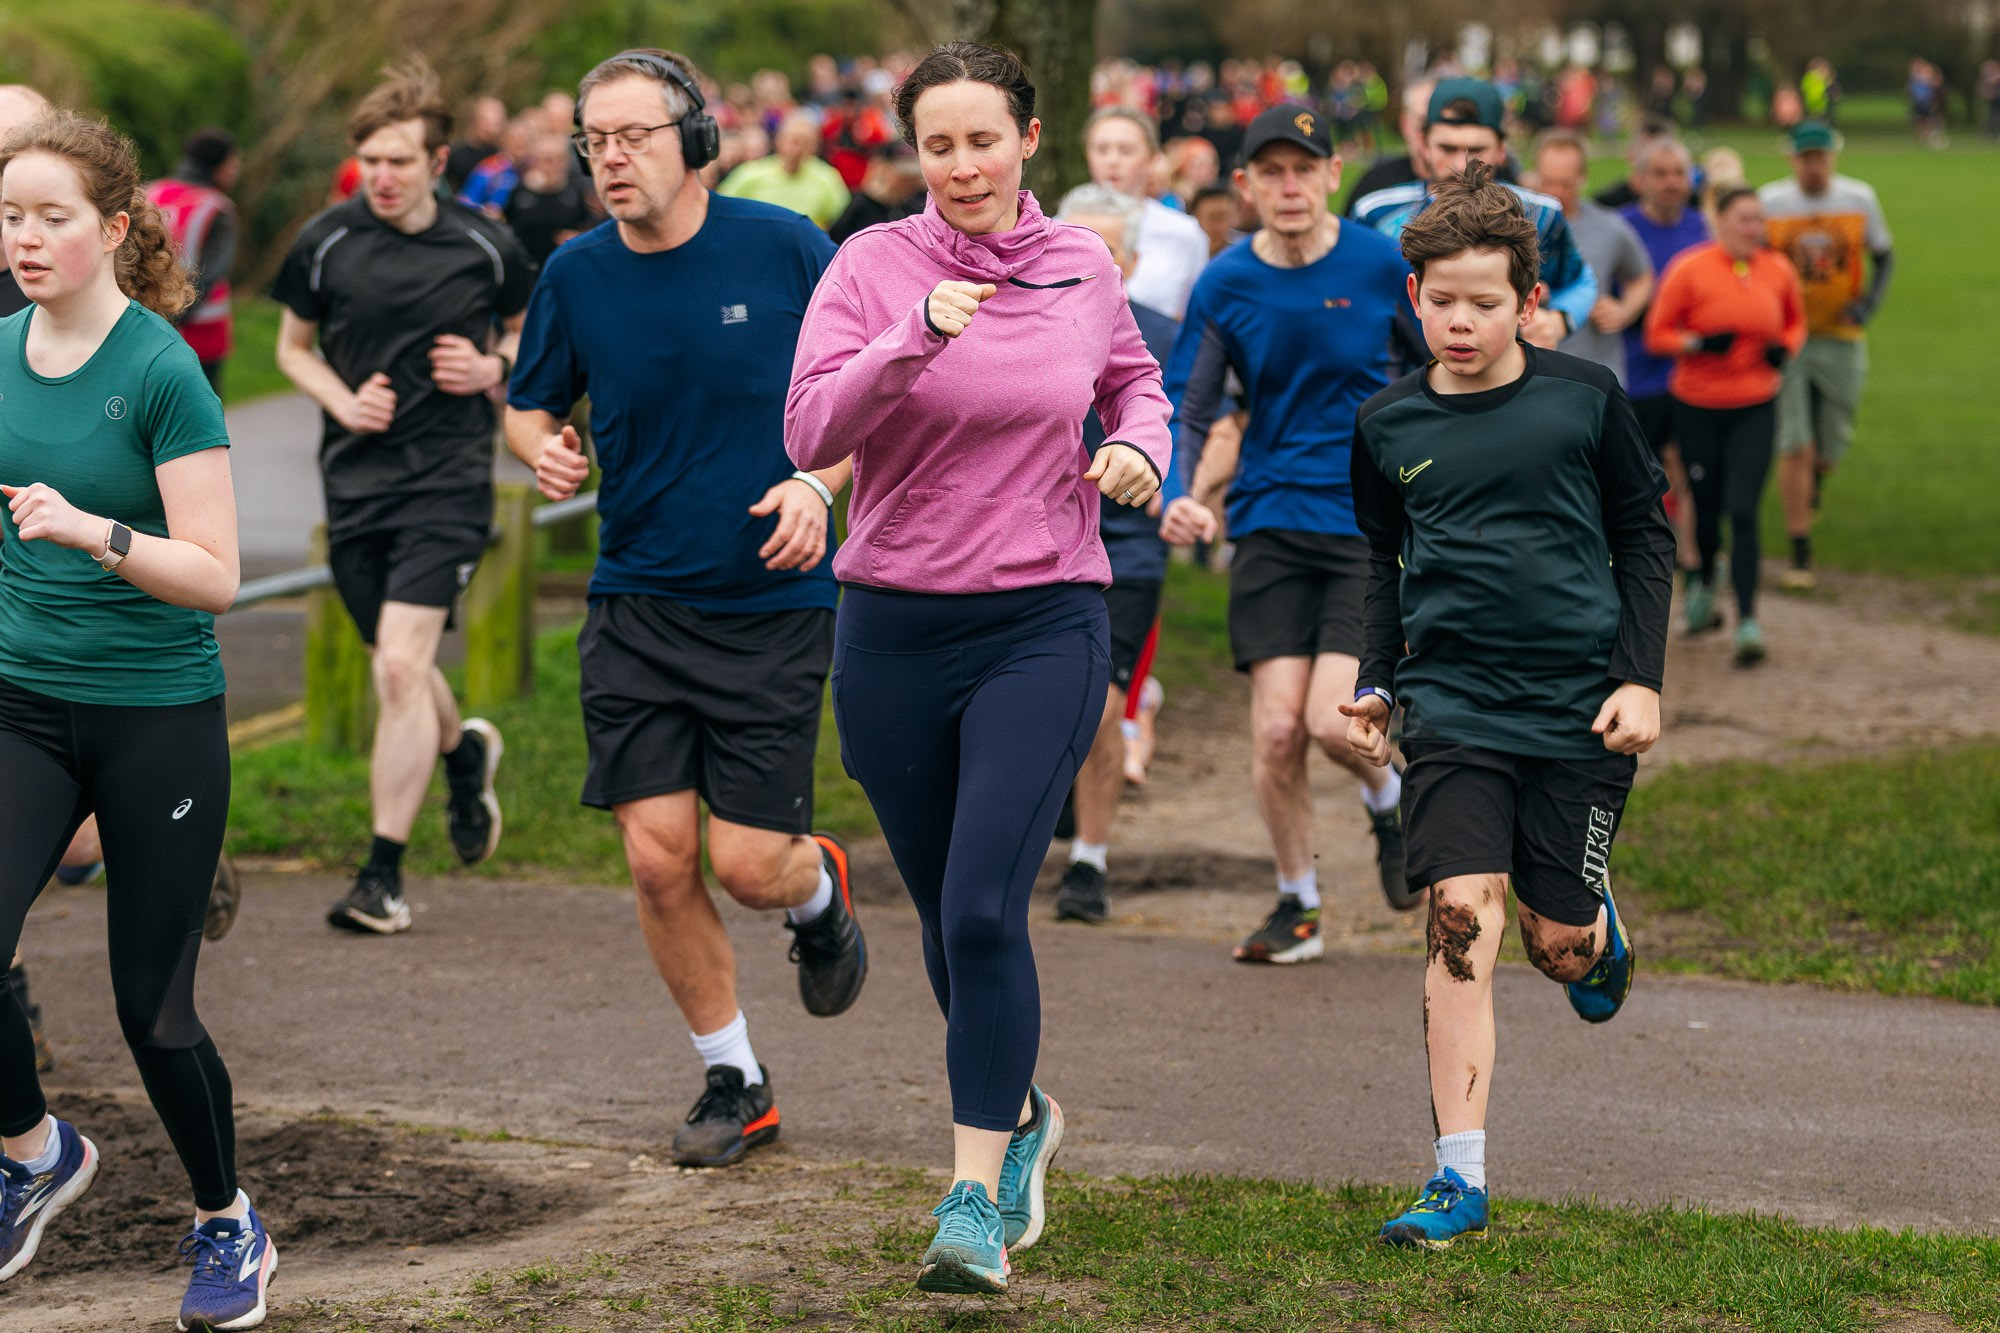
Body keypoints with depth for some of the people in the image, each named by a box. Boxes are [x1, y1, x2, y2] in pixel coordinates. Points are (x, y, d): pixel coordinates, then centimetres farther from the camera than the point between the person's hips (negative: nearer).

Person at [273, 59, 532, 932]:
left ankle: (383, 873, -9)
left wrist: (496, 367, -7)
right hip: (356, 475, 3)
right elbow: (293, 346, 13)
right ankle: (462, 752, 50)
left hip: (448, 476, -3)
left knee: (402, 664, -15)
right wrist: (343, 401, -5)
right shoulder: (325, 244, 0)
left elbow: (531, 331, 15)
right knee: (396, 666, 14)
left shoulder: (487, 248, -2)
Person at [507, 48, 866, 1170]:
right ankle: (735, 1082, 17)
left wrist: (818, 484, -13)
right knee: (658, 858, -3)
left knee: (748, 864, -5)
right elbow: (531, 405, 15)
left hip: (773, 606, -3)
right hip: (636, 605, 3)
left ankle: (819, 890, 34)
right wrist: (545, 449, -8)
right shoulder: (576, 275, 1)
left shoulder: (783, 248, -7)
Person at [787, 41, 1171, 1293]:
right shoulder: (874, 266, -3)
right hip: (895, 628, 1)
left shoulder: (1082, 266, 3)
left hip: (1044, 624, -1)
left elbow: (1134, 381, 23)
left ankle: (976, 1198, -9)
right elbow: (810, 433, -15)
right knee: (946, 917, 13)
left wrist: (1141, 447, 1)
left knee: (984, 909, -14)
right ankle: (1020, 1116, 40)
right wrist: (914, 340, -28)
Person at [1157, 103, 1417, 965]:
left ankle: (1389, 800, 22)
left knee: (1333, 721, -14)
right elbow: (1185, 407, 5)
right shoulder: (1224, 286, 0)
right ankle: (1297, 903, 16)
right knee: (1276, 726, -5)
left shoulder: (1385, 266, -4)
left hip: (1375, 522, -2)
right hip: (1271, 521, 2)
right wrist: (1178, 497, -13)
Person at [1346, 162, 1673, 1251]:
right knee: (1463, 917, -14)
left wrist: (1641, 678, -1)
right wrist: (1375, 682, 11)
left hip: (1580, 702, -1)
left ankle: (1598, 931, 44)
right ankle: (1460, 1179, -11)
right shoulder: (1386, 424, 4)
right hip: (1453, 702, 1)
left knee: (1557, 943, 4)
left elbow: (1646, 538, 6)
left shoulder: (1584, 399, -2)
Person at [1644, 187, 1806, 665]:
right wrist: (1698, 343, -21)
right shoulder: (1689, 270, -9)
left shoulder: (1778, 270, 1)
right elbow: (1656, 334, -4)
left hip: (1755, 409, 1)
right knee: (1706, 508, 10)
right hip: (1698, 408, -1)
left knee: (1743, 510, -11)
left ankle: (1747, 621, -10)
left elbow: (1796, 321, 18)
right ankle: (1705, 582, 42)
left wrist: (1785, 348, -3)